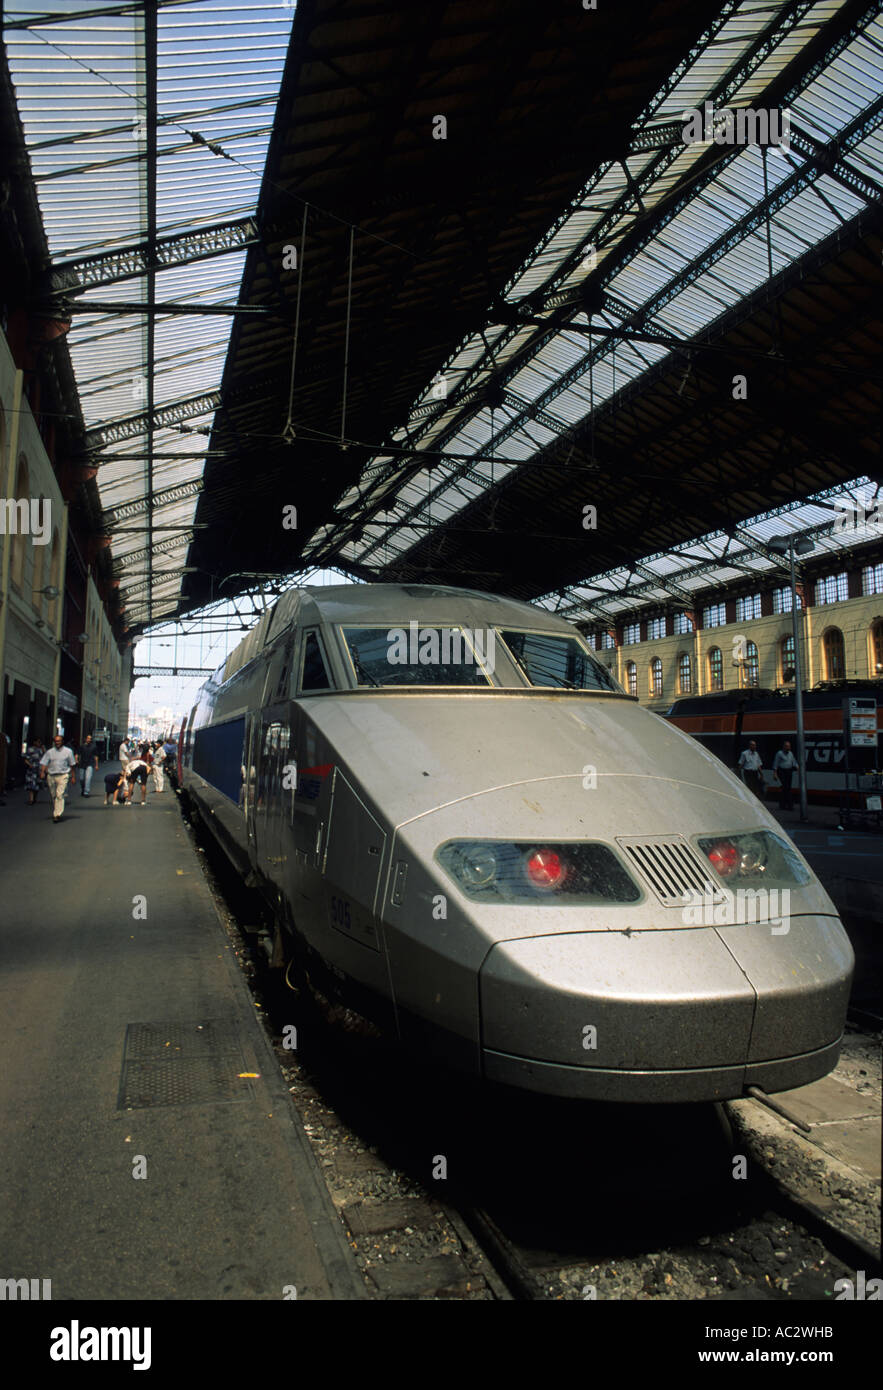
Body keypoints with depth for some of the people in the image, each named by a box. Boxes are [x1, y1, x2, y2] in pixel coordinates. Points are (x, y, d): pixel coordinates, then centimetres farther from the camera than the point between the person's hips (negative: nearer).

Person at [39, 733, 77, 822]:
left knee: (60, 795, -15)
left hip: (63, 776, -3)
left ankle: (57, 815, -20)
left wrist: (73, 777, 8)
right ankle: (55, 813, 25)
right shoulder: (49, 752, 10)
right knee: (53, 796, 10)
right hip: (51, 776, 3)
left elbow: (72, 765, 10)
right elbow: (44, 763, 5)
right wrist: (42, 772, -13)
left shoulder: (68, 751, 6)